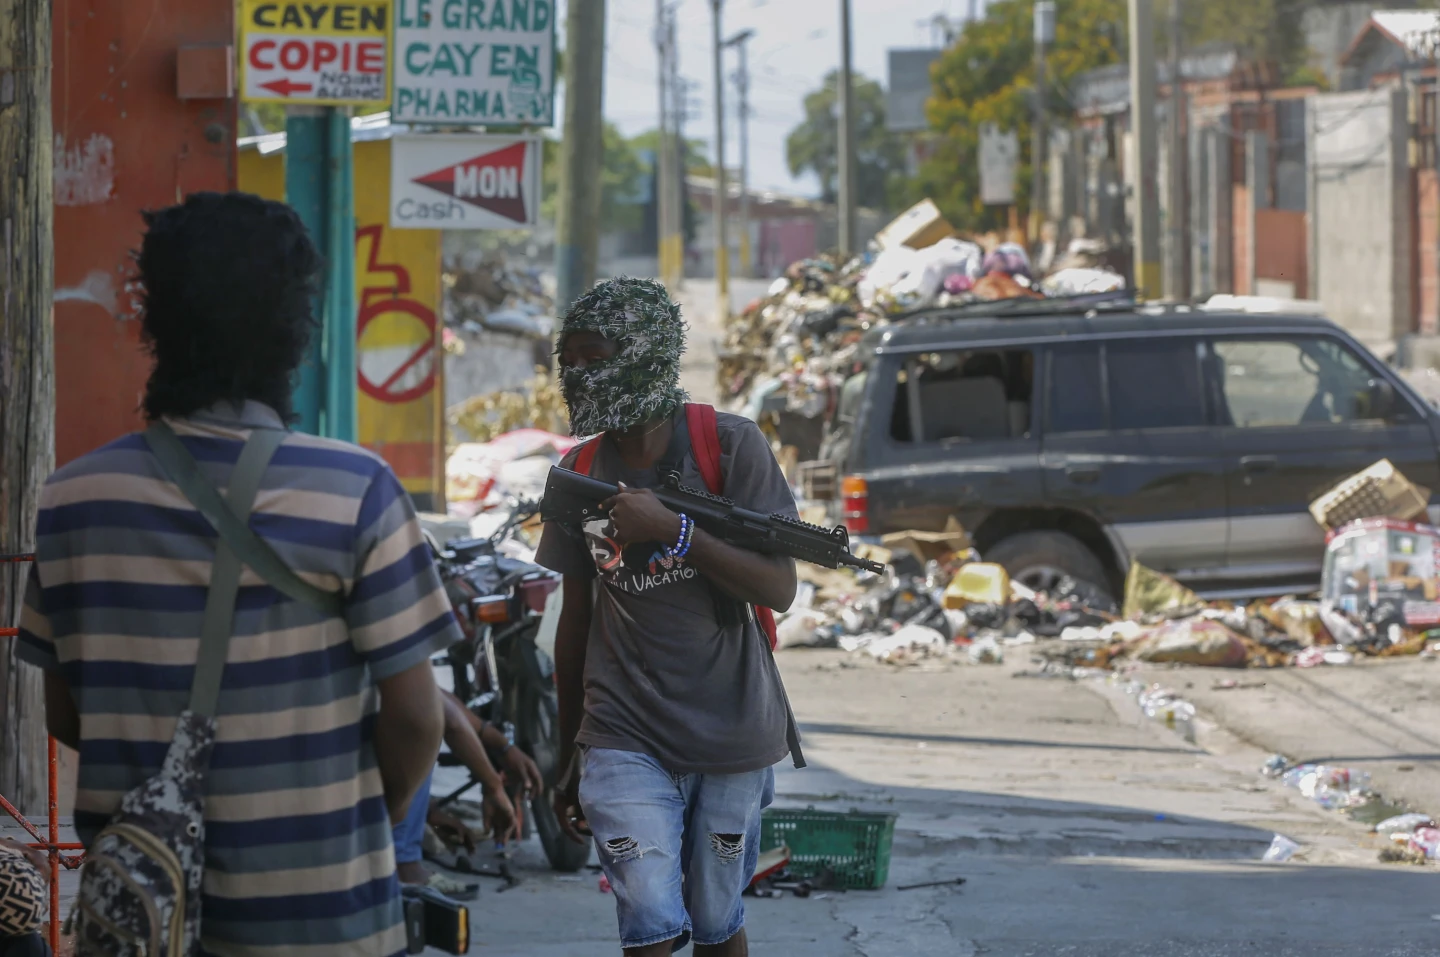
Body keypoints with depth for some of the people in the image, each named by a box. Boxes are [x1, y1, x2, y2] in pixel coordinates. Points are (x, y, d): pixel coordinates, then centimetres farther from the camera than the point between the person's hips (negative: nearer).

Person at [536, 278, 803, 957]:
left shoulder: (730, 448, -6)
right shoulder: (579, 475, 5)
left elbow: (779, 590, -12)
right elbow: (576, 620, 13)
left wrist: (673, 531, -25)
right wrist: (568, 761, 17)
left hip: (731, 737, -1)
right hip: (626, 739, 1)